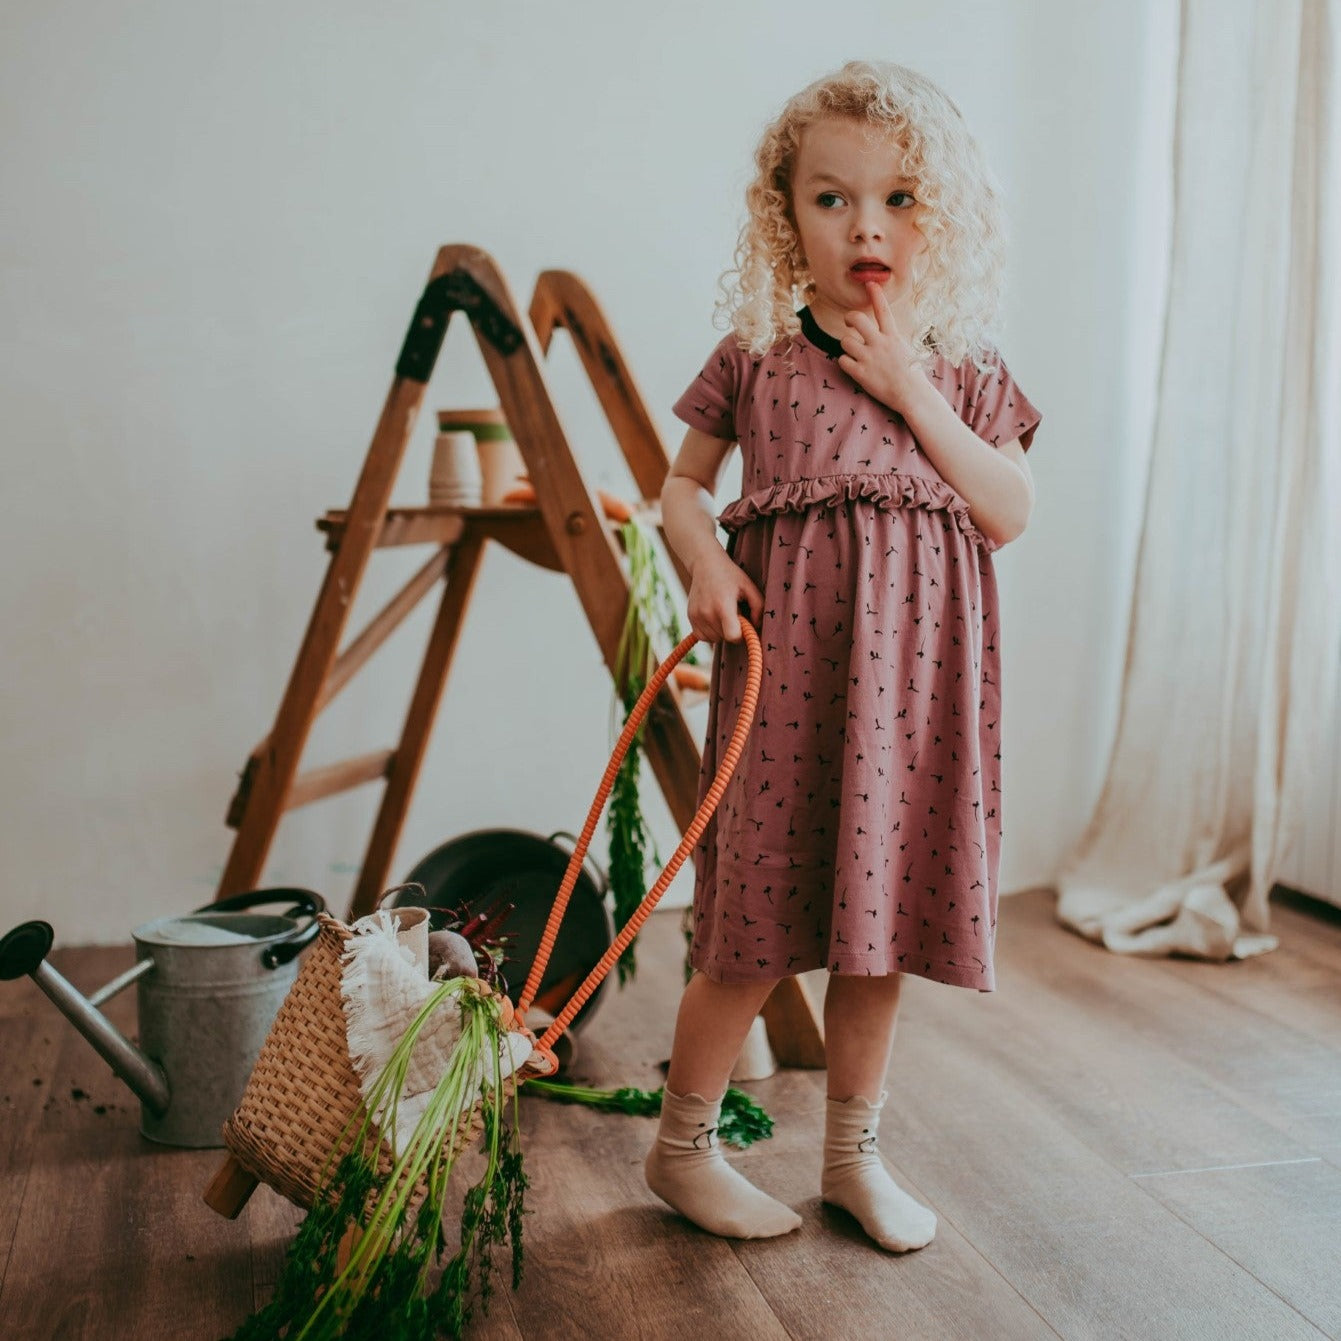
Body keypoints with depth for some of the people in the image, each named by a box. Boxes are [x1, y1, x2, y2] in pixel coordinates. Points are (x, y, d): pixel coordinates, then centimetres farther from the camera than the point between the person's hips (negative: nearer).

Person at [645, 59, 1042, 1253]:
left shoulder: (967, 373, 9)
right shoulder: (755, 357, 4)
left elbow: (1008, 516, 0)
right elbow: (683, 484, 10)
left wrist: (914, 393, -7)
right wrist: (706, 565, -11)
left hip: (915, 672, 3)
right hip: (788, 659, -2)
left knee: (880, 923, 10)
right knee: (761, 925, 0)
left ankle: (854, 1155, 29)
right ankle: (683, 1147, 21)